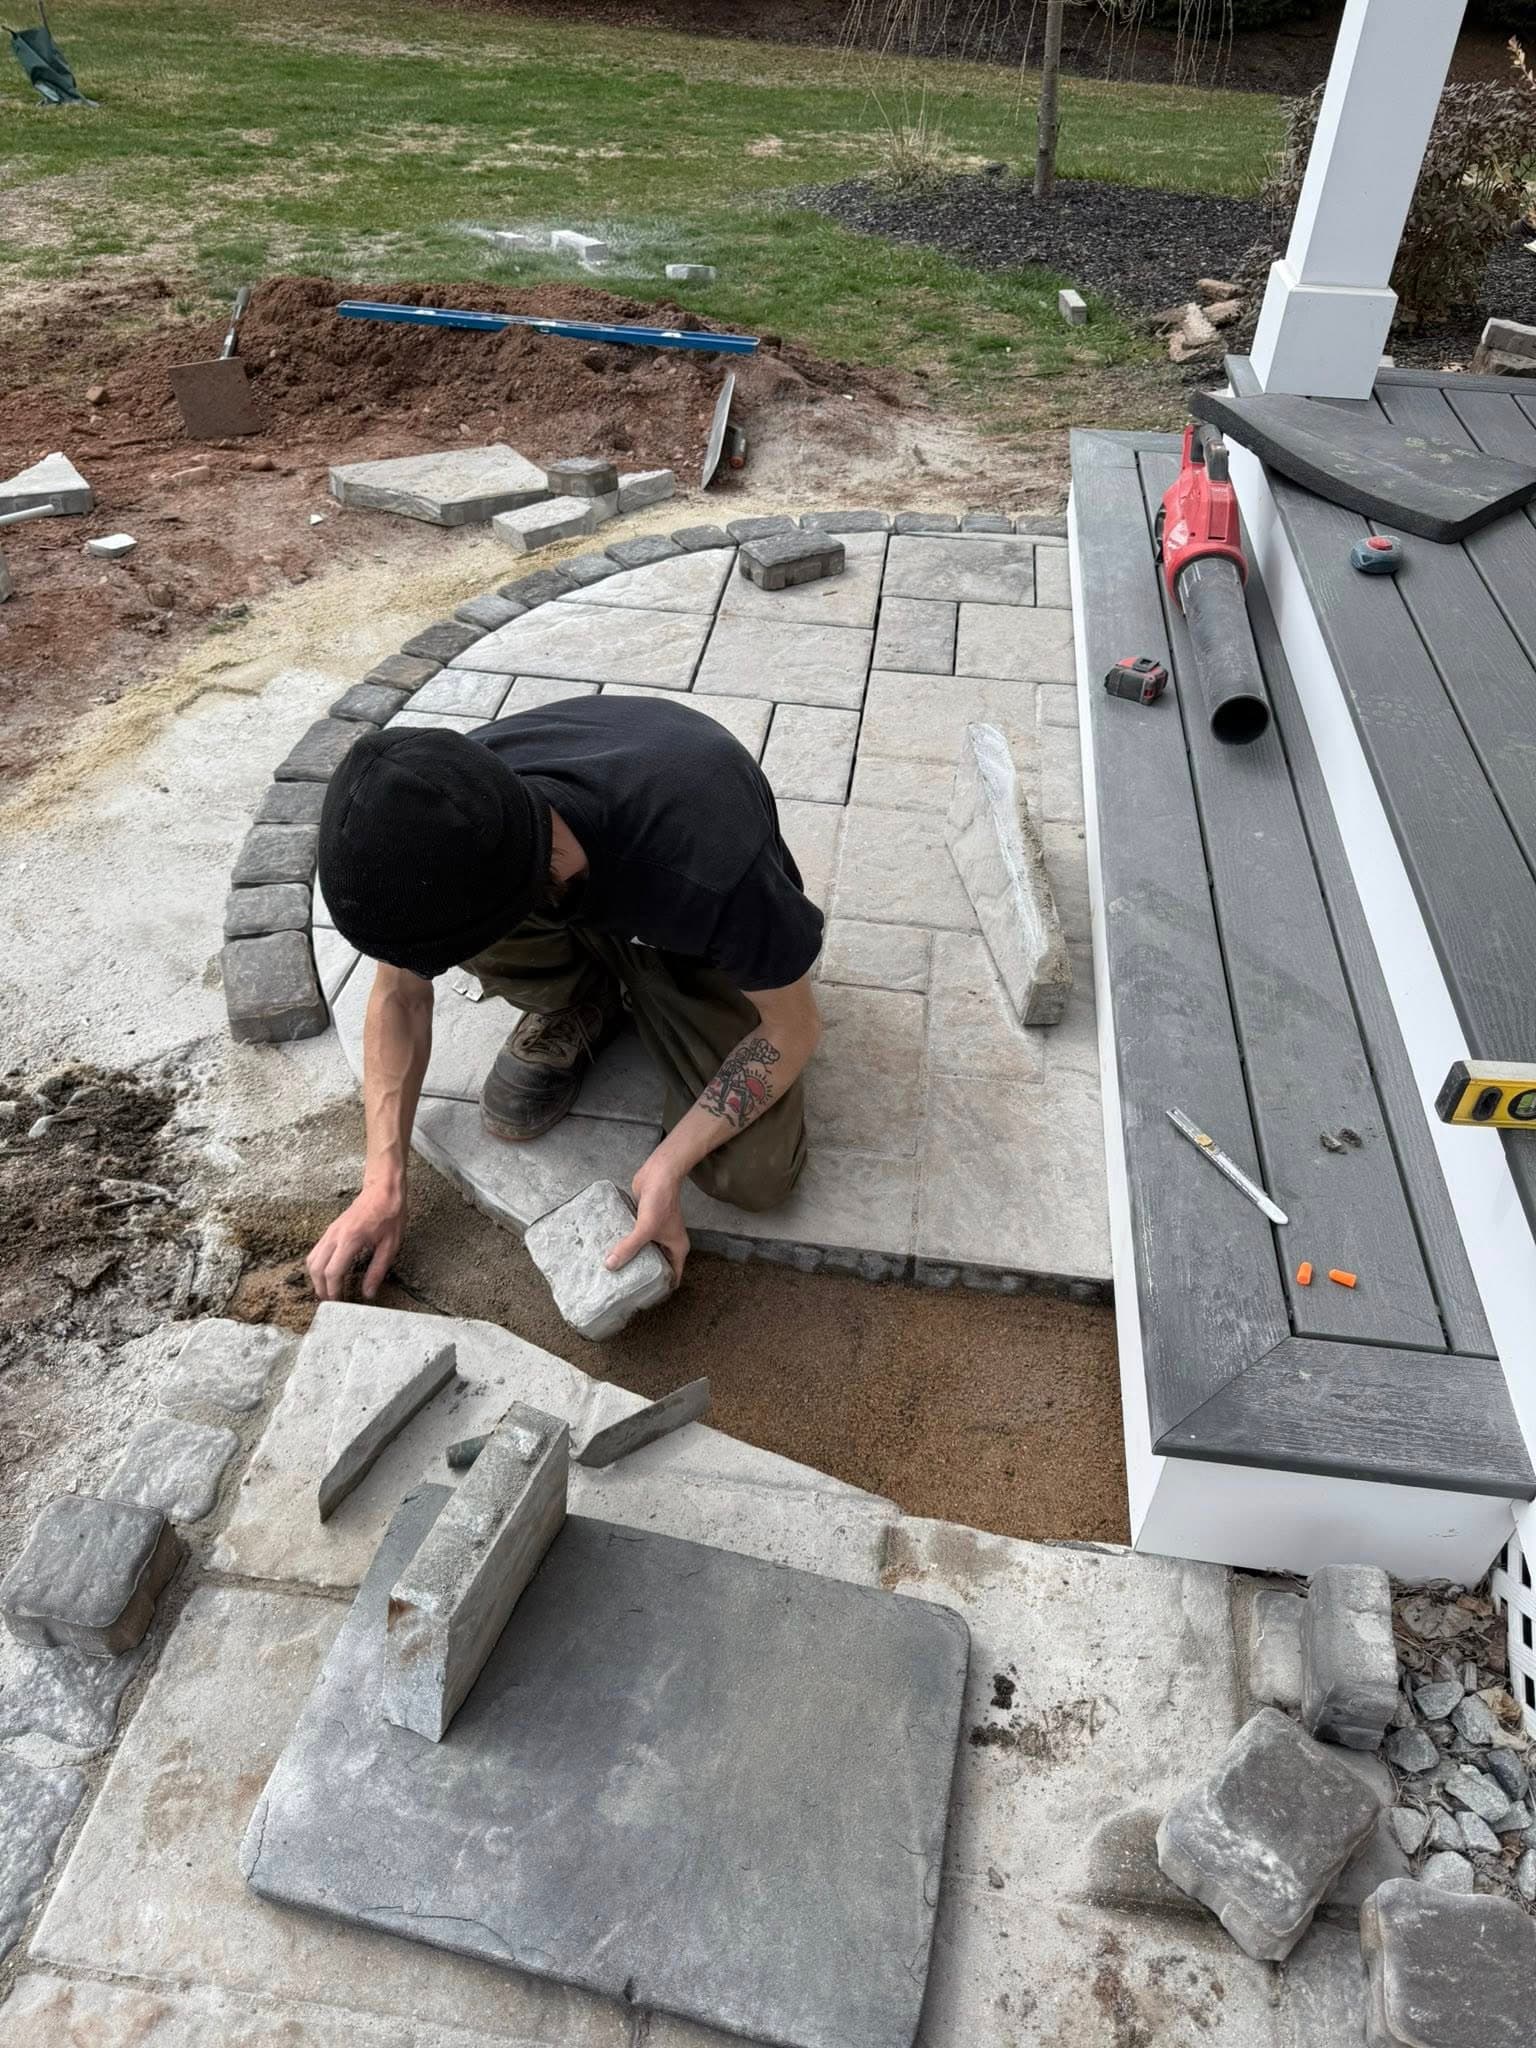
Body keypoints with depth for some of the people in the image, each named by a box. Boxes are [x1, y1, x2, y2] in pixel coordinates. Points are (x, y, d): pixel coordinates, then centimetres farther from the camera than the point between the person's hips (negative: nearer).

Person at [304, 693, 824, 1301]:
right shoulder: (444, 811, -31)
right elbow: (399, 993, -13)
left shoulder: (708, 871, -45)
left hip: (699, 943, -2)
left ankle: (637, 992, 7)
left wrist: (665, 1170, -31)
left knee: (756, 1177, -20)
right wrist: (382, 1186, -19)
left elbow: (793, 1026, -26)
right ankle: (578, 1007, 2)